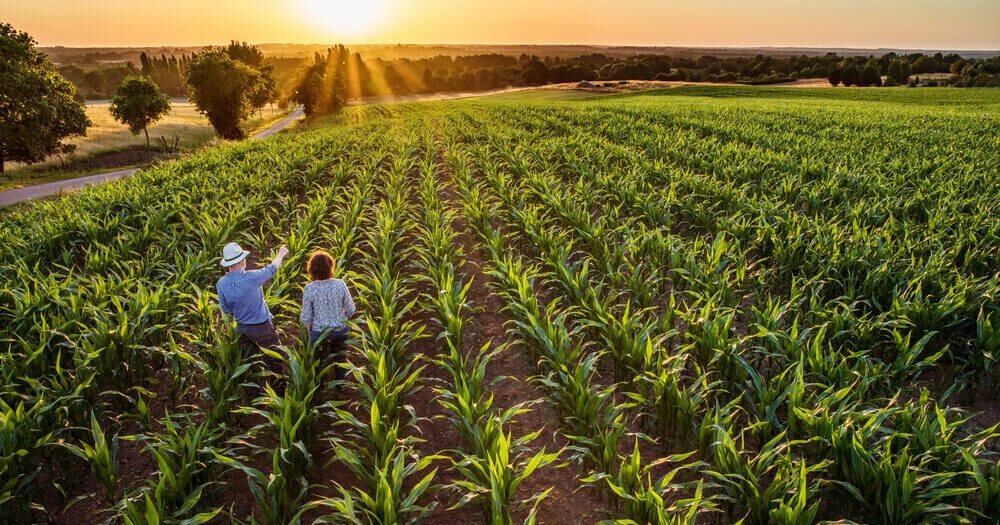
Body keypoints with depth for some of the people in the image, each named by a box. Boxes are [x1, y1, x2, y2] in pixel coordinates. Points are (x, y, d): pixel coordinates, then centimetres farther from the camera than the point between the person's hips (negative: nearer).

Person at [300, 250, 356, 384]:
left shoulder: (309, 289, -19)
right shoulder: (340, 284, -16)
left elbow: (306, 316, -13)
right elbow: (350, 309, -7)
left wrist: (309, 330, 6)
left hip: (318, 332, -1)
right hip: (340, 330, 1)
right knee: (340, 357, 26)